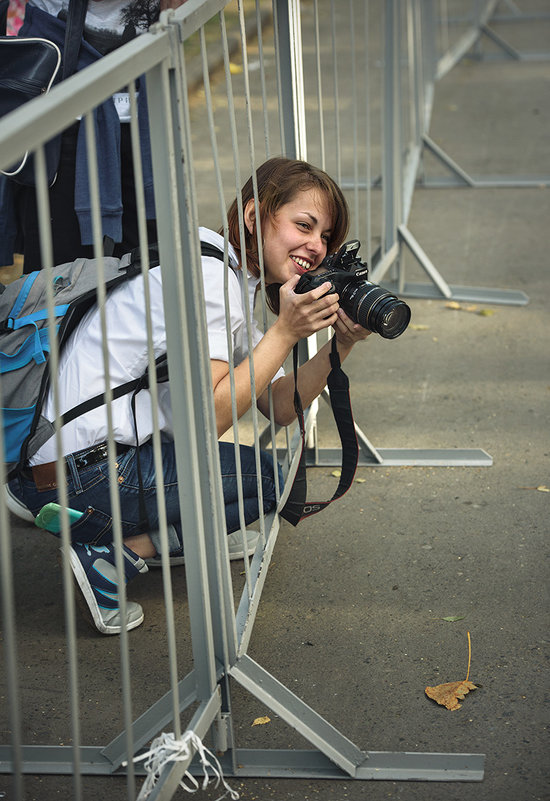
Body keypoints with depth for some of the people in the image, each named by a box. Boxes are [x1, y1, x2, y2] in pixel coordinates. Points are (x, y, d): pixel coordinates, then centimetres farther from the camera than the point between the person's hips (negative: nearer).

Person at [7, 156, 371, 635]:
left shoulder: (237, 285, 16)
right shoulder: (206, 272, -15)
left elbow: (280, 409, 13)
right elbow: (205, 420, -20)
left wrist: (339, 346, -1)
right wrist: (285, 332, -16)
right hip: (75, 471, -10)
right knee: (263, 478, 0)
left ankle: (180, 535, 17)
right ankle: (111, 553, -4)